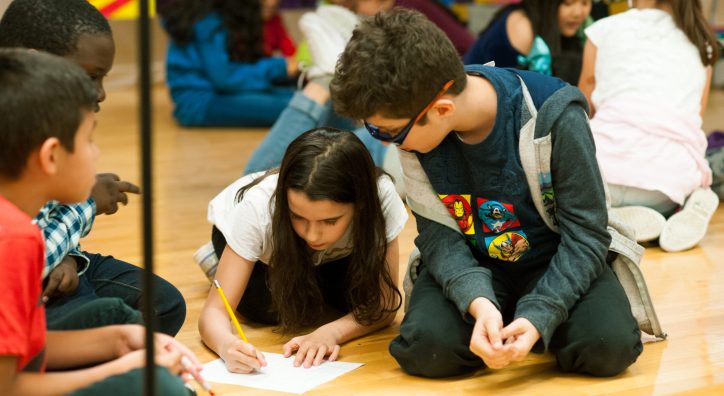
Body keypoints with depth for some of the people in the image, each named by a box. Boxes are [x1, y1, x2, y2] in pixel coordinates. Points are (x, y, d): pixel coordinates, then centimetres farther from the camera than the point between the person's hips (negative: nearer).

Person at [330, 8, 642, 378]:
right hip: (469, 264, 2)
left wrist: (538, 316, -34)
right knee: (427, 348, -28)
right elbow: (439, 236, -15)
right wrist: (477, 301, -36)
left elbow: (585, 233, -19)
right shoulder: (413, 122, -17)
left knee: (608, 344, -30)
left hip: (554, 261, -2)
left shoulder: (551, 115, -27)